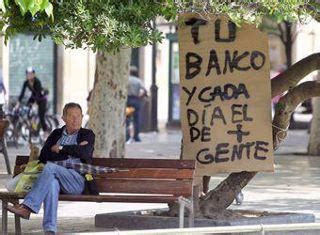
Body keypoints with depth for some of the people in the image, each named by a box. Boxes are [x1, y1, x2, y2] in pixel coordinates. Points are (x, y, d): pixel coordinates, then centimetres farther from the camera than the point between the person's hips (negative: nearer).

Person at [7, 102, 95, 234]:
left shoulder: (87, 134, 15)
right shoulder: (56, 134, 24)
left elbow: (85, 152, -7)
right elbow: (44, 156, 7)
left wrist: (60, 148, 0)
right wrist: (72, 152, -2)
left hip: (78, 180, -2)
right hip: (56, 175, 2)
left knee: (50, 167, -32)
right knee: (51, 182, -38)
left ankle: (27, 207, -38)